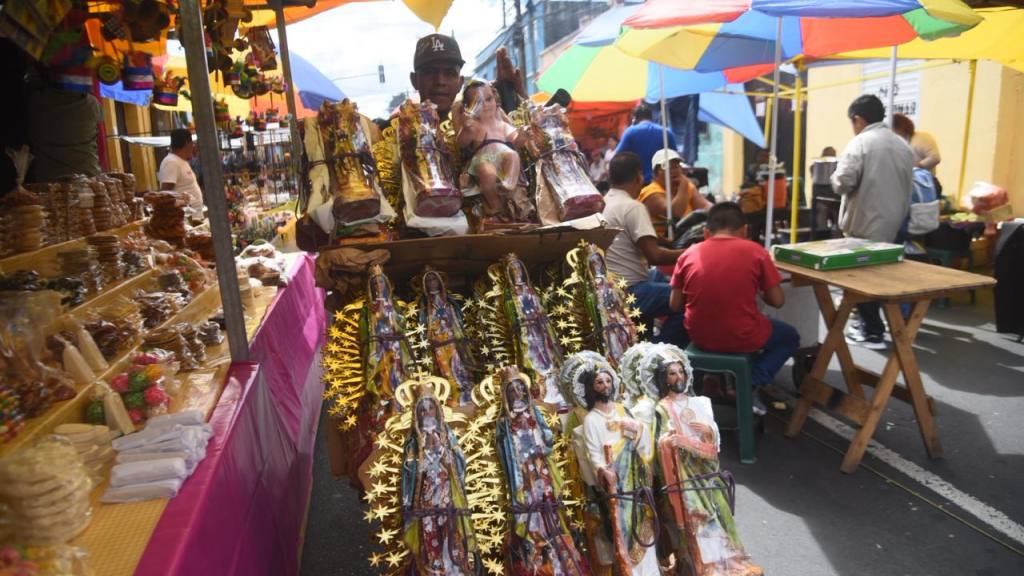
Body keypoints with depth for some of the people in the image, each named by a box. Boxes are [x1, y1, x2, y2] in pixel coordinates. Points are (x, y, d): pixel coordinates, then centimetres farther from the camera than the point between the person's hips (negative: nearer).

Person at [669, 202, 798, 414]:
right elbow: (777, 301, -3)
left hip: (699, 336, 5)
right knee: (790, 336, 27)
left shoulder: (689, 254, -1)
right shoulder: (756, 251, -7)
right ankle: (750, 385, 5)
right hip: (743, 338, -4)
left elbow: (675, 305, 2)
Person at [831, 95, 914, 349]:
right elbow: (909, 187, 14)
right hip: (894, 224, 7)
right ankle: (871, 323, 27)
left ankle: (873, 333, 7)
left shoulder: (859, 143, -13)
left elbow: (843, 183, -19)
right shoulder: (903, 146, 9)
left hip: (865, 225, -7)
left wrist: (836, 177, 1)